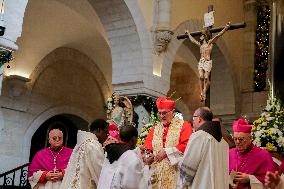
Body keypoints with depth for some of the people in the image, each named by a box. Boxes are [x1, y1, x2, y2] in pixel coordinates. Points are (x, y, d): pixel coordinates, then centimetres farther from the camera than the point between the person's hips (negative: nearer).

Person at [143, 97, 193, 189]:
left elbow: (187, 145, -11)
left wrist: (167, 152, -13)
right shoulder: (155, 128, 17)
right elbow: (147, 145, 10)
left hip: (175, 172, -4)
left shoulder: (183, 126, 1)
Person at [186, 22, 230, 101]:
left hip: (207, 62, -4)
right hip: (201, 62, 4)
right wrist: (188, 34, 53)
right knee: (201, 76, -15)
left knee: (206, 77, -14)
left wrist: (225, 28, -10)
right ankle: (201, 93, -15)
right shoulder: (200, 44, 23)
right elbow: (193, 40, 40)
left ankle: (204, 93, -11)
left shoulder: (210, 42, 7)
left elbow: (218, 35, -2)